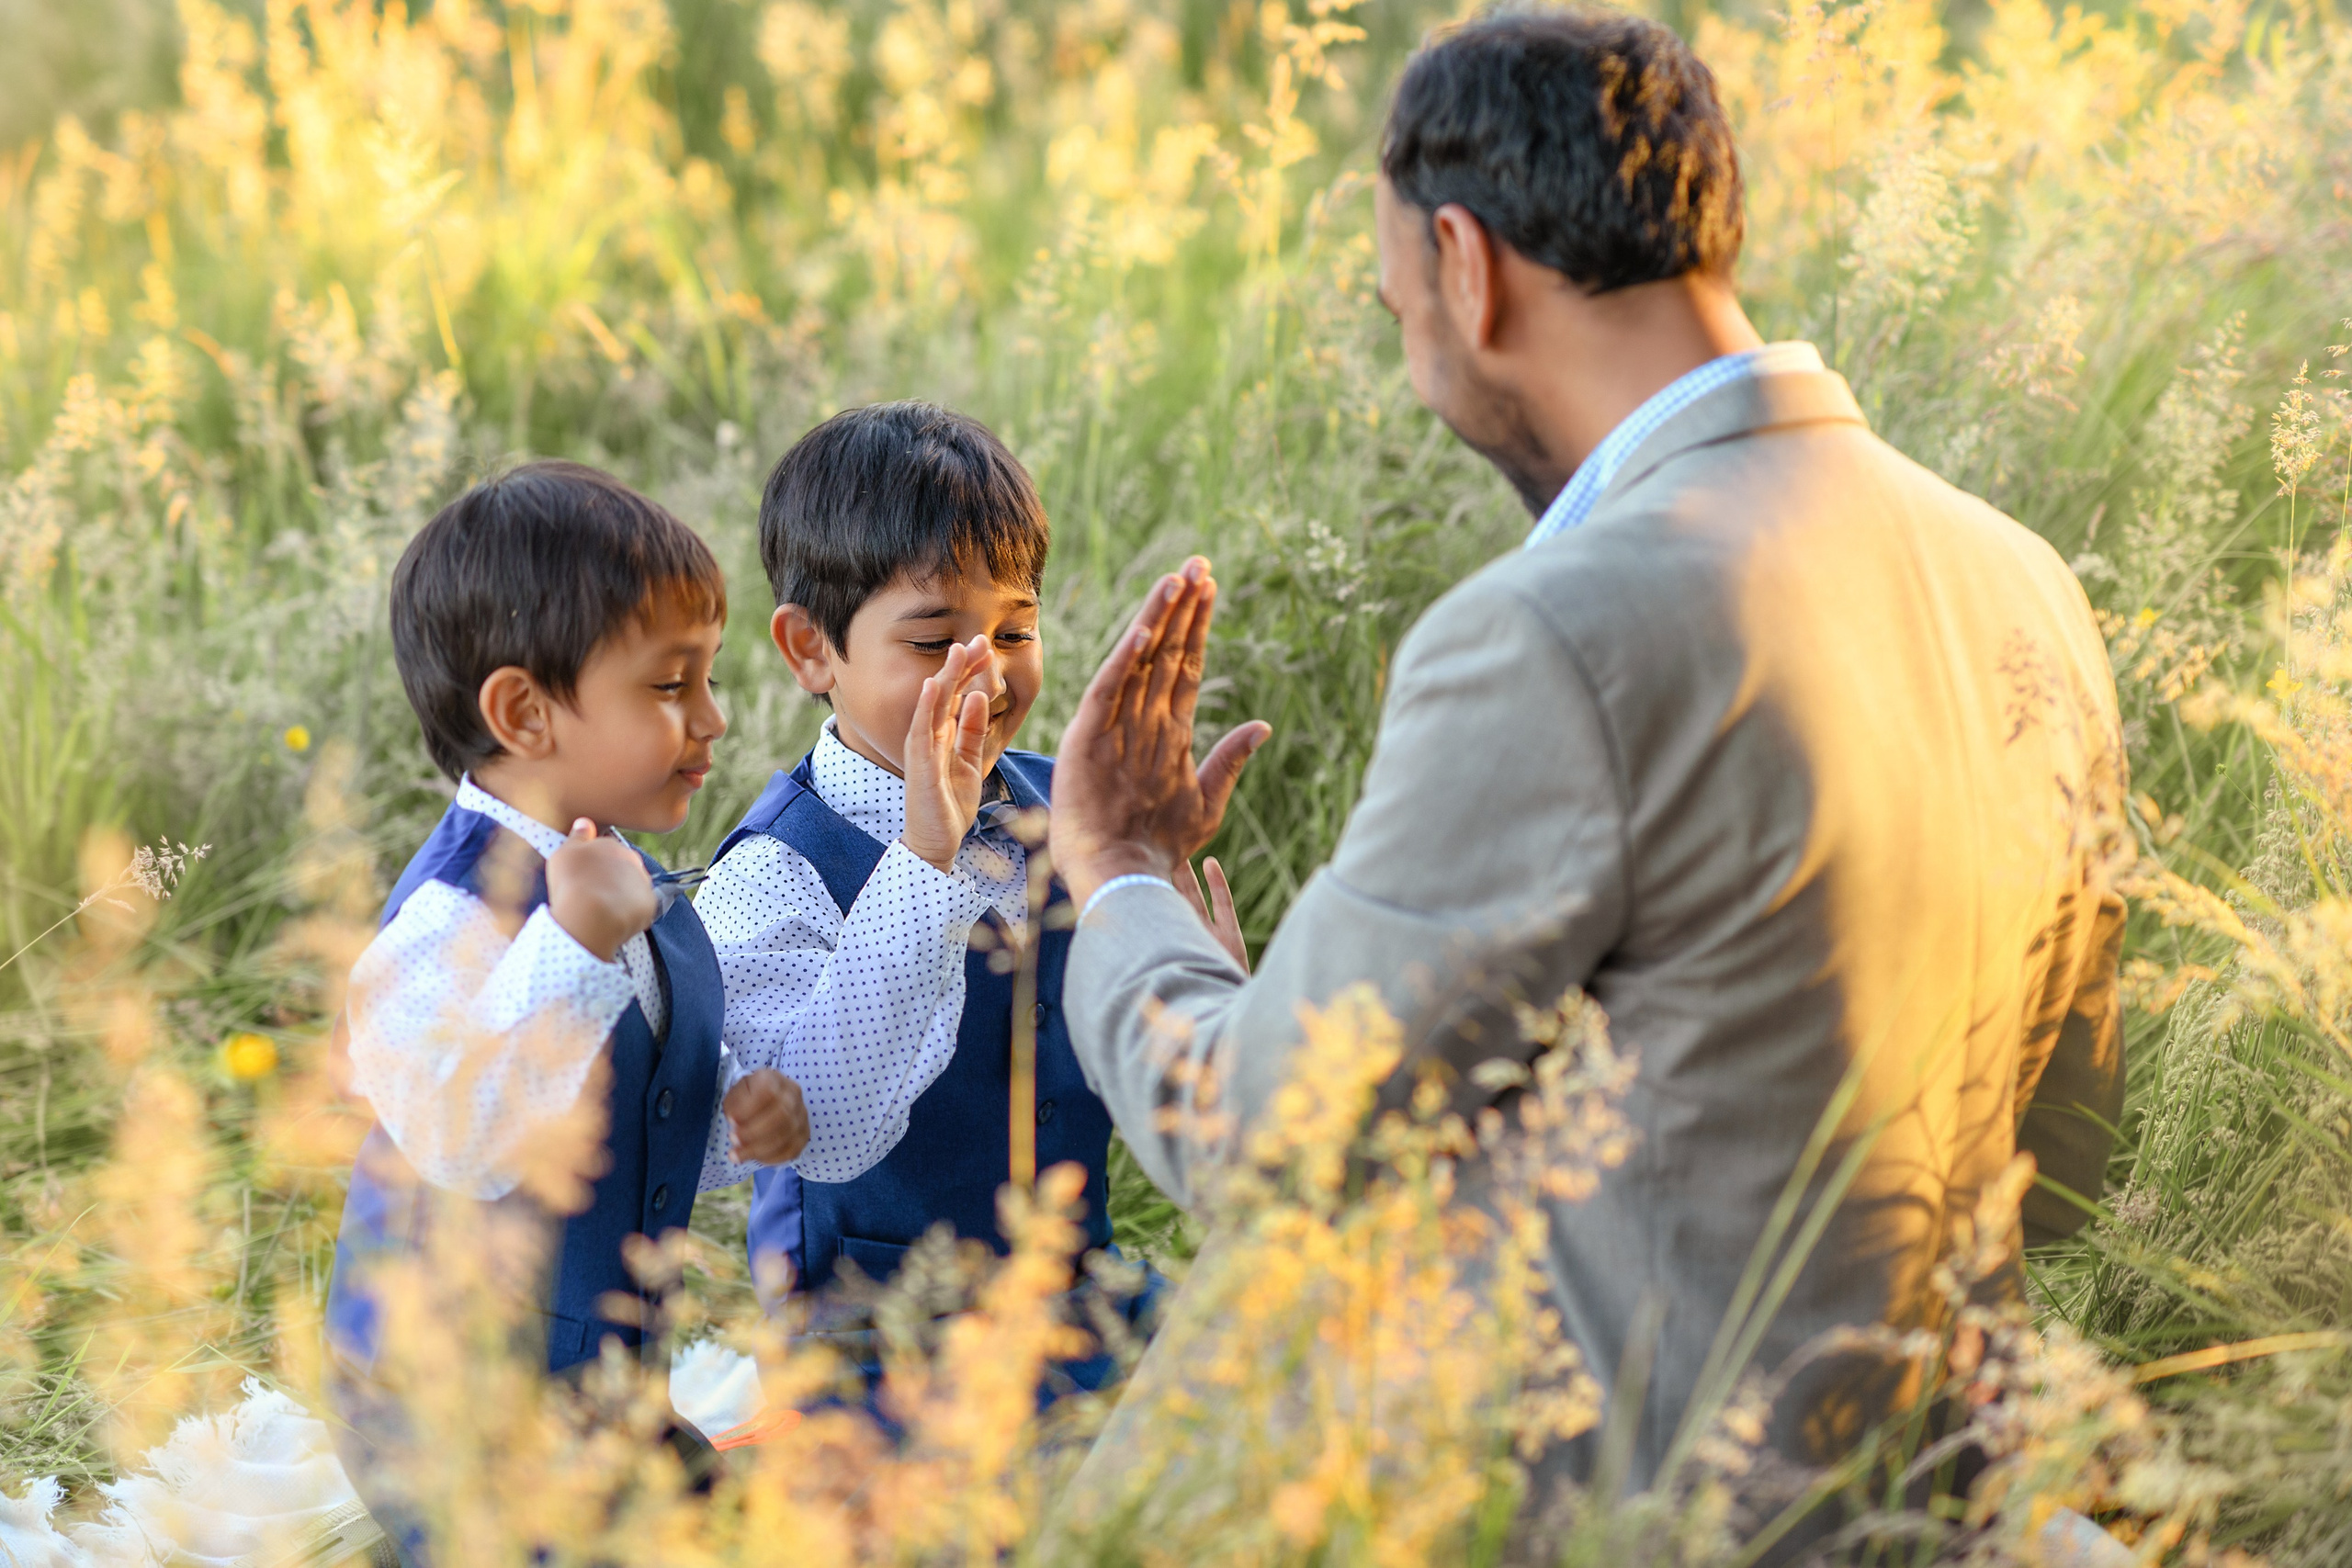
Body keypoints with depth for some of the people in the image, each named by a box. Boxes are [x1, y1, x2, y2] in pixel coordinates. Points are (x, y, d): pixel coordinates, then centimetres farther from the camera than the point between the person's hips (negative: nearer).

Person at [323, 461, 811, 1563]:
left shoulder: (624, 891, 7)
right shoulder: (458, 913, -23)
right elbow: (466, 1139, -37)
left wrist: (744, 1117, -2)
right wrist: (577, 944, -39)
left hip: (603, 1375, 9)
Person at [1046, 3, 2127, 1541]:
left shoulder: (1558, 639, -21)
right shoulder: (2026, 589, 4)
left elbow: (1260, 1139, -11)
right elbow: (2060, 1168, 13)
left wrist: (1124, 882, 8)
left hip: (1613, 1494, -8)